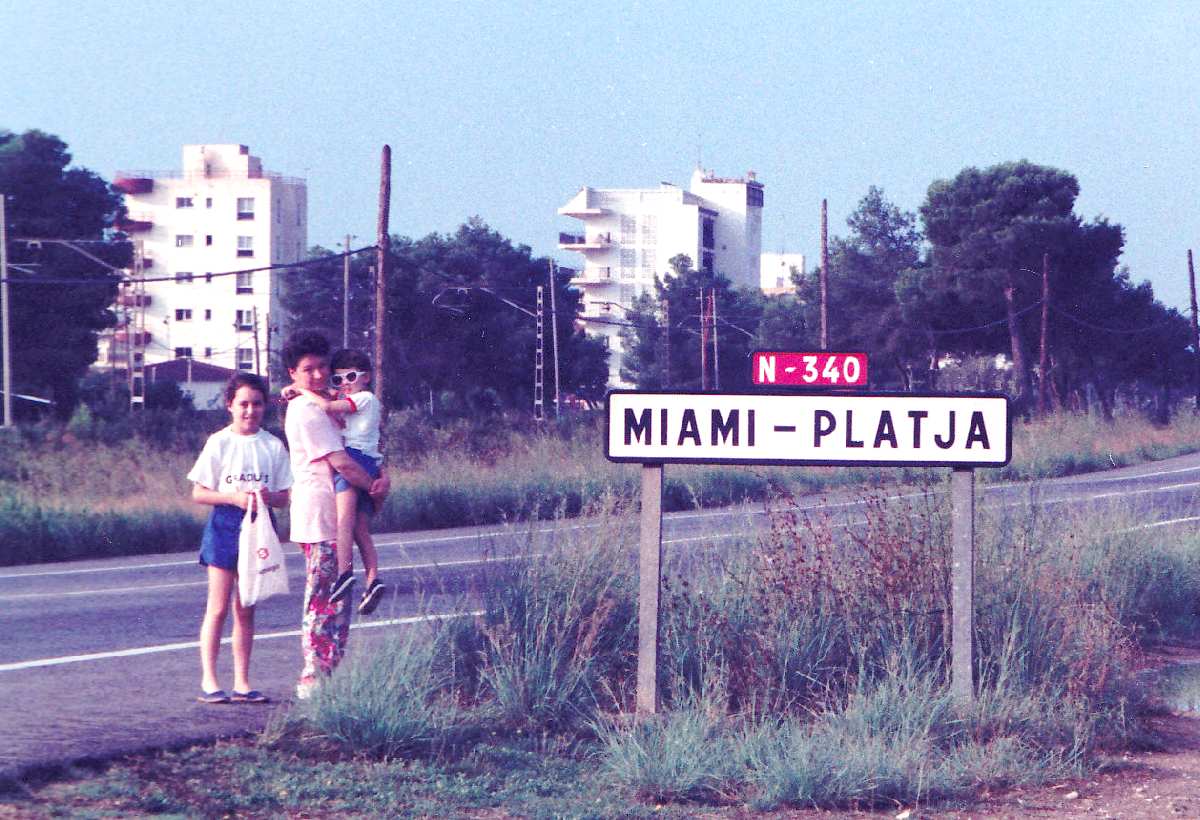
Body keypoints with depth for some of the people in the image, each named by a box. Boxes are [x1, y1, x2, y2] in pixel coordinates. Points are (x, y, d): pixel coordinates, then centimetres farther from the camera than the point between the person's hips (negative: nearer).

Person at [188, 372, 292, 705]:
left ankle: (242, 683, 9)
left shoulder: (273, 446, 5)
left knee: (245, 611, 6)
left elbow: (284, 497, 7)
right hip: (225, 525, -3)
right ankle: (208, 680, -1)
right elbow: (199, 493, -3)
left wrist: (268, 497, -15)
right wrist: (234, 497, -17)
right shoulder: (219, 443, -3)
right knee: (218, 608, -4)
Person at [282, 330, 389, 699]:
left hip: (334, 518, 10)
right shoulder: (306, 410, -12)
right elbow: (340, 463, -18)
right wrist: (373, 487, -5)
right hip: (319, 517, -10)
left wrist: (379, 478, -3)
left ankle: (324, 677, 13)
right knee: (323, 600, -8)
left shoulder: (322, 406, 19)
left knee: (337, 600, 10)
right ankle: (314, 679, -6)